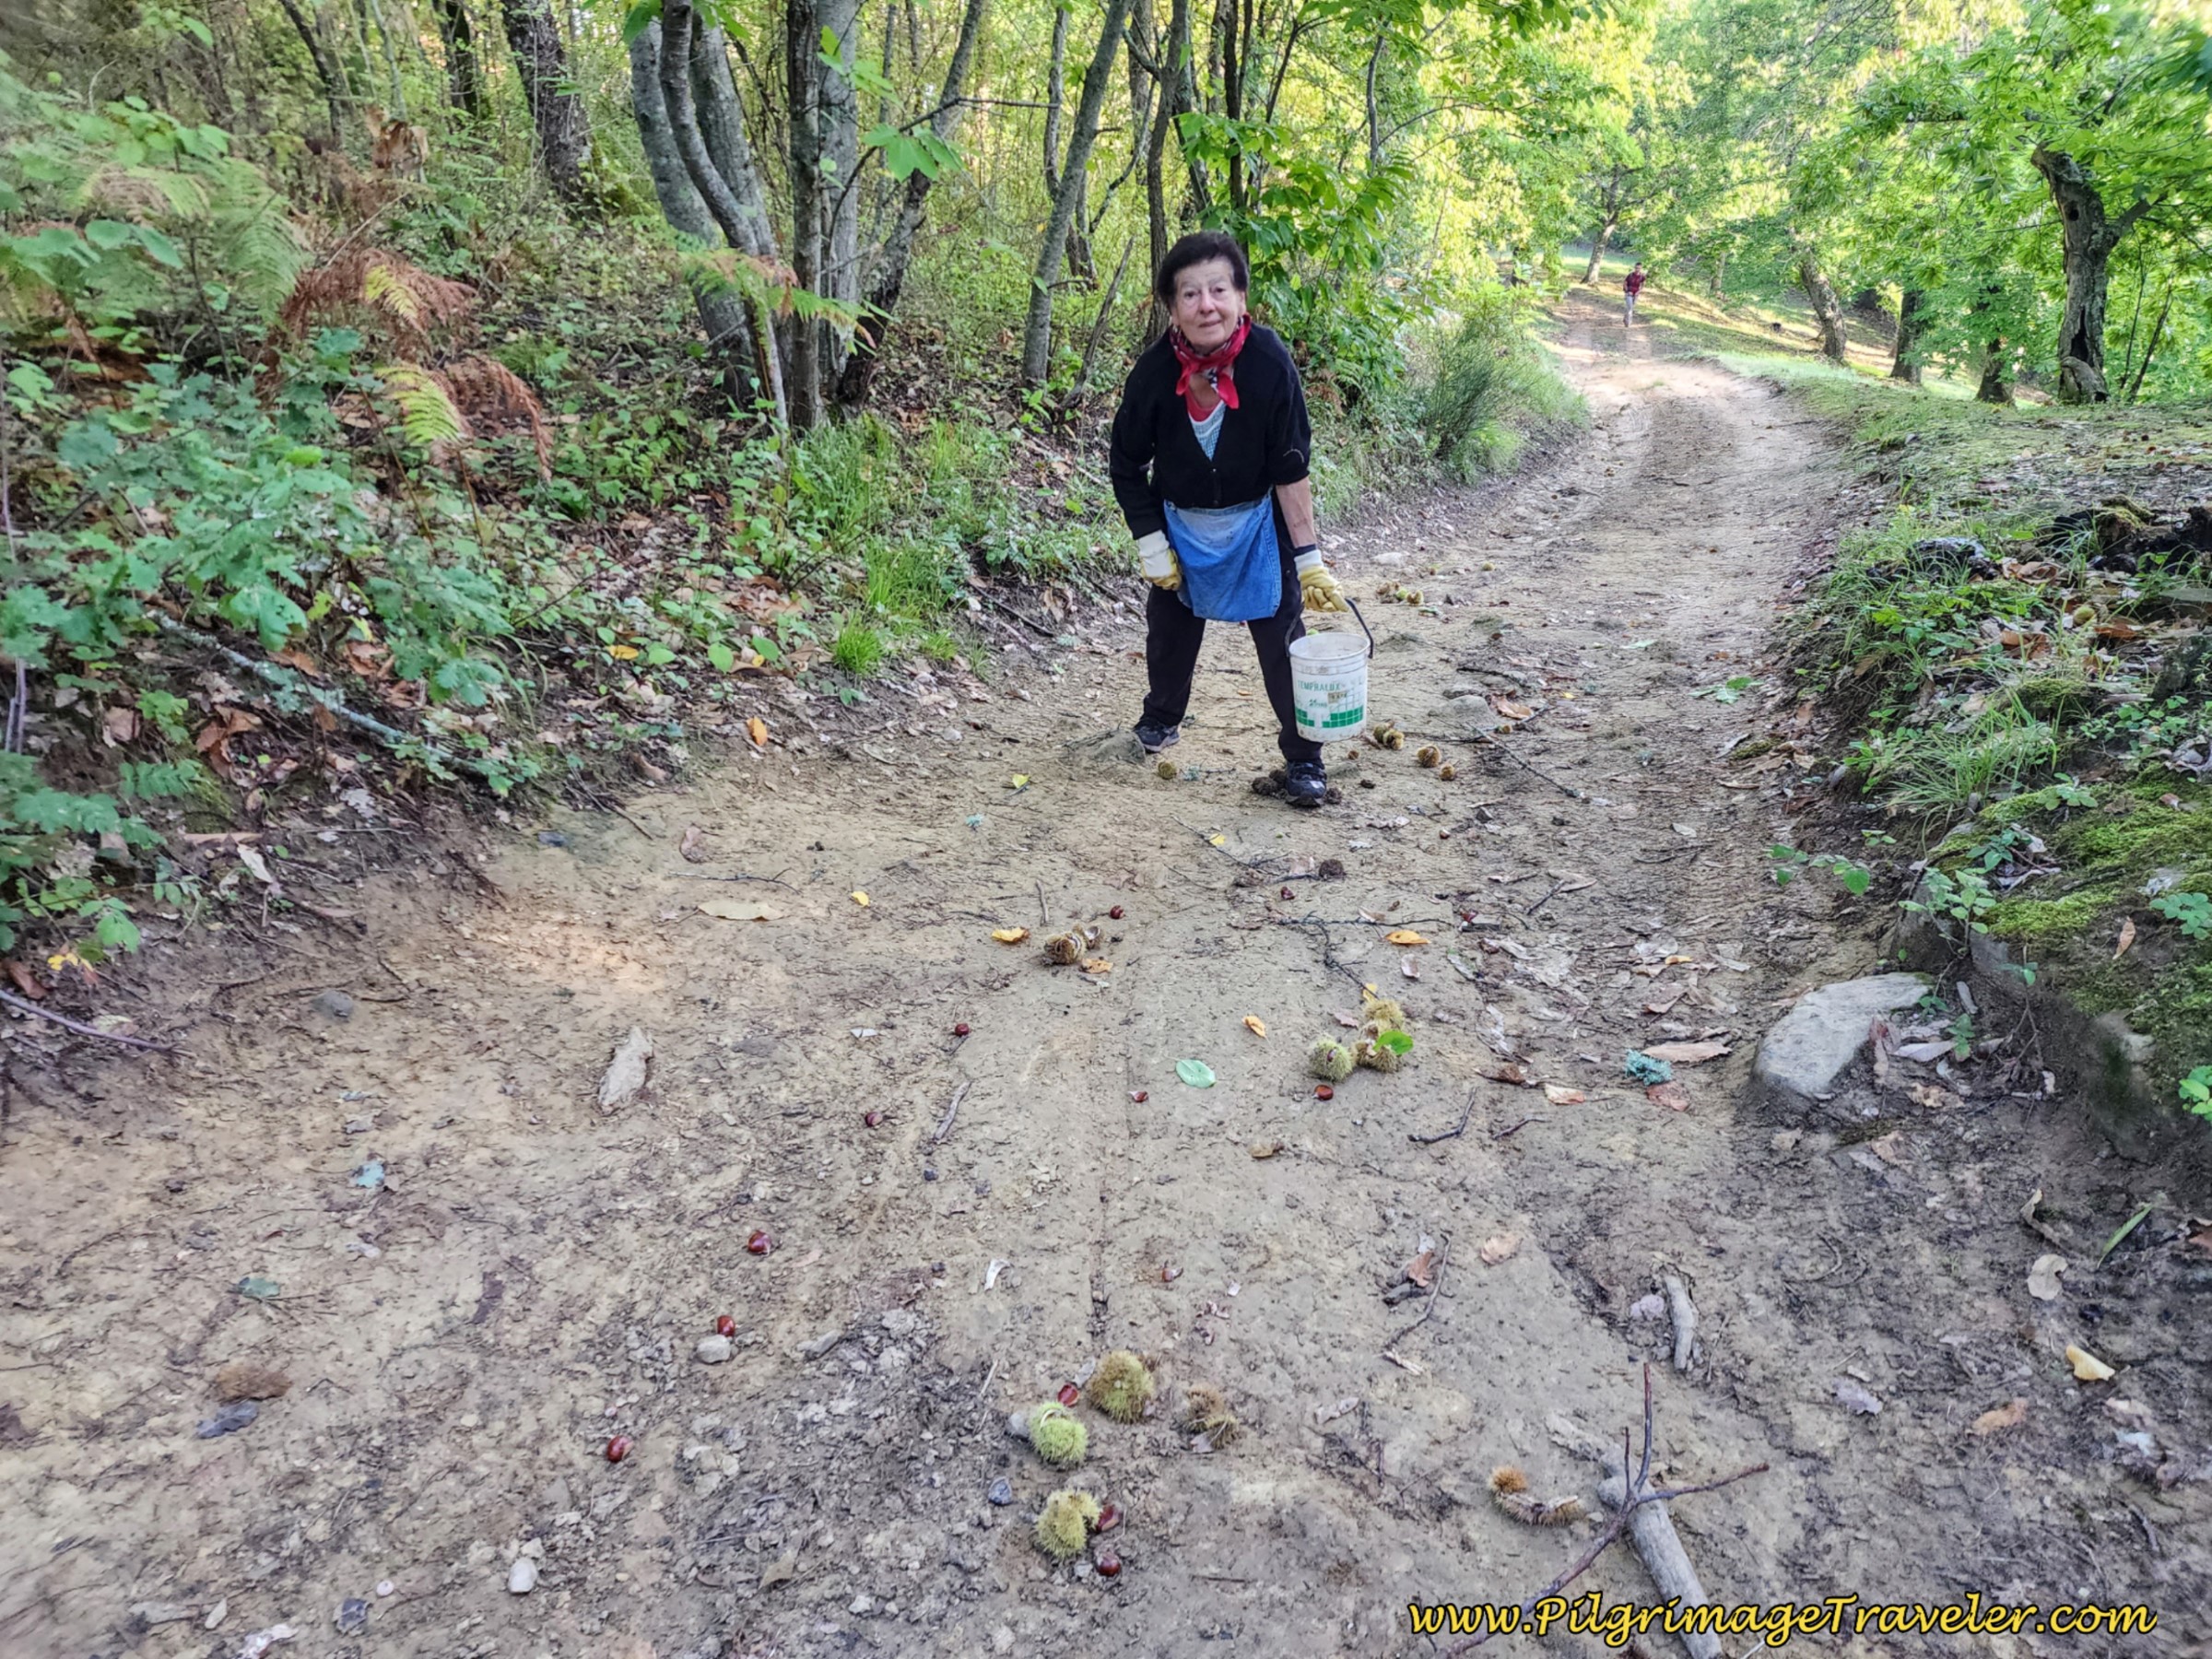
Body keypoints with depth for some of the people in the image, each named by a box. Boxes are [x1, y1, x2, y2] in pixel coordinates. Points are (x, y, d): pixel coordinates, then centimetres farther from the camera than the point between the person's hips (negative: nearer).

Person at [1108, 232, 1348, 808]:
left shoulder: (1267, 360, -25)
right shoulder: (1155, 371, -21)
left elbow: (1291, 469, -18)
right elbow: (1126, 466, -6)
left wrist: (1309, 558, -18)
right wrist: (1151, 546, -7)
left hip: (1257, 521, -2)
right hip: (1180, 523, 2)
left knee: (1281, 636, -3)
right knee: (1170, 626, 16)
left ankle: (1303, 760, 10)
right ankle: (1161, 718, 43)